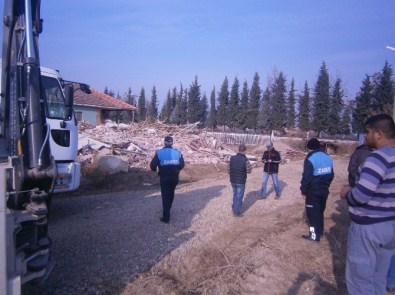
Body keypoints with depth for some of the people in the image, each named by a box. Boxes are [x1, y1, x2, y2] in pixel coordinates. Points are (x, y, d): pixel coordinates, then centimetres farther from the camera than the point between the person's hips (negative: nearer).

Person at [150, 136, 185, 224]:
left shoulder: (159, 153, -11)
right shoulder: (178, 152, -3)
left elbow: (153, 165, -13)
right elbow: (182, 164, -1)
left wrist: (155, 170, 10)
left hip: (164, 178, -3)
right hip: (174, 177, 3)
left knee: (165, 196, 2)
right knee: (171, 194, 23)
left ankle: (166, 217, 1)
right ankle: (167, 209, 44)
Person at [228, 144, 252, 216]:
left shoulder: (232, 158, -3)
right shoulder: (245, 160, -17)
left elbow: (229, 168, 3)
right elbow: (249, 170, -14)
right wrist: (250, 167, 8)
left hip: (233, 180, 5)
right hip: (241, 181, -5)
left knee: (235, 194, 23)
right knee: (239, 196, 7)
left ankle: (234, 208, 34)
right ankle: (237, 212, 13)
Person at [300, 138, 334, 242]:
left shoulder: (310, 159, -18)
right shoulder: (328, 158, 6)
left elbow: (306, 177, -19)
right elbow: (331, 175, 13)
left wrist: (303, 190, -8)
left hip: (313, 191, -7)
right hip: (324, 190, 7)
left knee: (312, 212, 3)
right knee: (320, 211, 20)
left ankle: (314, 235, 7)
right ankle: (320, 231, 32)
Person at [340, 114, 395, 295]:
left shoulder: (379, 157, -22)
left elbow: (360, 195, -30)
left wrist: (347, 193, -9)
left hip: (368, 227, -9)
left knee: (359, 279, 6)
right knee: (378, 278, 22)